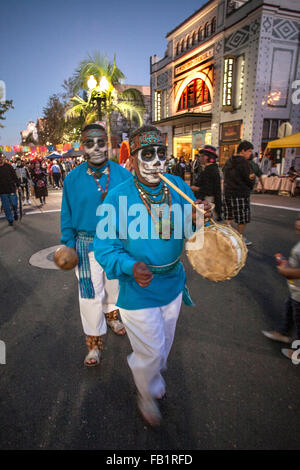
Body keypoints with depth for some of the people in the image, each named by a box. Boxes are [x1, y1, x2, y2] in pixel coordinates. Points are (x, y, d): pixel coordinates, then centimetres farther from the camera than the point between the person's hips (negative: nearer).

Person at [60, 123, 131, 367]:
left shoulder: (123, 175, -6)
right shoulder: (73, 178, -6)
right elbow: (67, 216, 1)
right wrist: (69, 245, -4)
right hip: (87, 244, -1)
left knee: (114, 284, 21)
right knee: (91, 293, 1)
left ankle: (111, 315, 51)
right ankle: (94, 343, 21)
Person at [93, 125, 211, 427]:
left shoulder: (178, 186, -8)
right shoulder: (118, 197, -20)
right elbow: (104, 247, -18)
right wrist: (131, 266, -36)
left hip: (173, 285, 5)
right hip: (138, 292, -5)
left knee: (164, 342, 28)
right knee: (149, 351, 13)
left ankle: (155, 375, 63)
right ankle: (147, 395, 48)